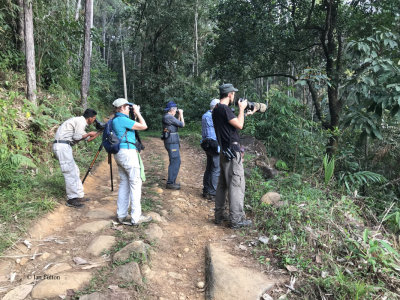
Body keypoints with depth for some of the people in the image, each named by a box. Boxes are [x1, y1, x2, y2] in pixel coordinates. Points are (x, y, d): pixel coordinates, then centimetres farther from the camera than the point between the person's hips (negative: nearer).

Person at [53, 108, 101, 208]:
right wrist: (89, 134, -5)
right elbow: (77, 137, -17)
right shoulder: (81, 121, -9)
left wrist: (99, 132, 24)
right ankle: (71, 199, -4)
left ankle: (79, 196, 16)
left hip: (64, 146, 11)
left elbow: (88, 139, 26)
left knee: (75, 171, 12)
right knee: (70, 173, -9)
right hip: (62, 146, -11)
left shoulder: (80, 121, 21)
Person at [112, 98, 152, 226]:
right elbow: (144, 126, -13)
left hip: (119, 153, 10)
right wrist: (137, 113, -2)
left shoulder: (115, 120, 15)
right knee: (135, 183, -4)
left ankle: (121, 215, 18)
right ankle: (136, 217, -1)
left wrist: (135, 114, 18)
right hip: (128, 153, -10)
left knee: (124, 183, 13)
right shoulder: (122, 120, -14)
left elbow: (133, 126, 24)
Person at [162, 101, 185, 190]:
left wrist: (179, 116, 19)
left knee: (177, 162, 16)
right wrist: (181, 114, 2)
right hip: (172, 143, -11)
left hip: (173, 143, 11)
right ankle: (170, 183, -2)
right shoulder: (169, 117, -15)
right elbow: (182, 124, -11)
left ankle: (172, 181, 23)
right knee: (174, 162, -7)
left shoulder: (167, 117, 16)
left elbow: (177, 123, 25)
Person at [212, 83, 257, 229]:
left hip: (224, 151, 10)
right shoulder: (224, 109, -15)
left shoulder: (216, 110, 15)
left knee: (222, 184, 14)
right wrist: (241, 109, -5)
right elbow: (239, 125, -18)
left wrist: (246, 113, 20)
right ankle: (236, 219, 0)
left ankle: (219, 216, 21)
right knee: (237, 184, -5)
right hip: (232, 151, -10)